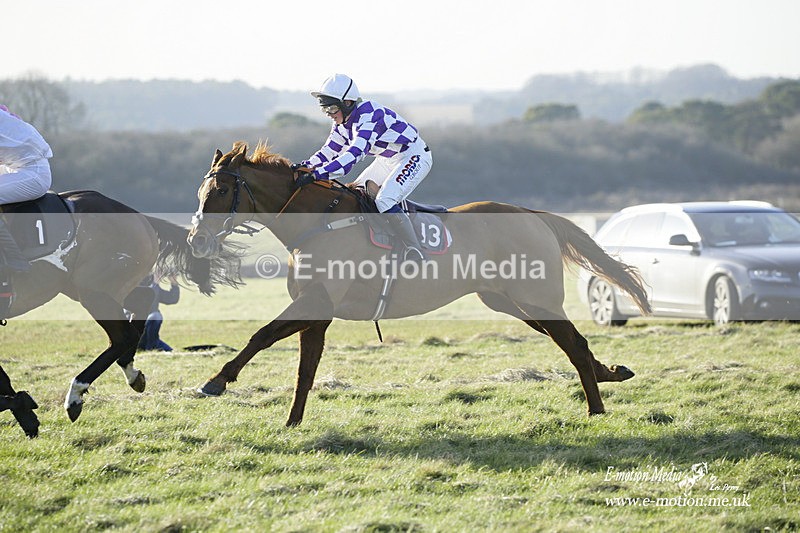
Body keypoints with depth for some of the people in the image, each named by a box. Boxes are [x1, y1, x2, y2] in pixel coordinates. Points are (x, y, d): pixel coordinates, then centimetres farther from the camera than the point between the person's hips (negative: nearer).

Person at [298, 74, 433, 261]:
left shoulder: (368, 116, -31)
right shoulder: (342, 122, -2)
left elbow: (354, 154, -41)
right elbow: (329, 151, 4)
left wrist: (319, 173, -49)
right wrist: (306, 167, -16)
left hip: (414, 156, -10)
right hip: (388, 160, 10)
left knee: (384, 200, -27)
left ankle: (415, 252, -22)